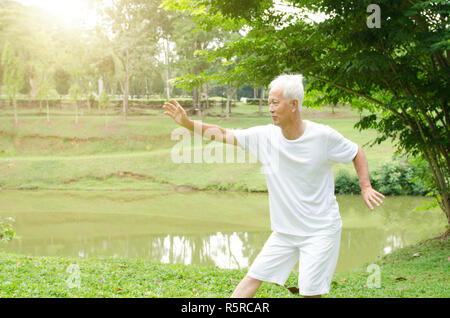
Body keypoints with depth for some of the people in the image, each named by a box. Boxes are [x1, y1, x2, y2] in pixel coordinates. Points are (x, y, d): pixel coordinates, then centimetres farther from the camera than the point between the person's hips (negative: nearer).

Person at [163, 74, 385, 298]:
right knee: (254, 276, 5)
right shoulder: (264, 135, -6)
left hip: (321, 231, -4)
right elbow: (223, 134, -5)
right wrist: (187, 123, -15)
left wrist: (365, 187, -8)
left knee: (310, 291, -6)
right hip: (284, 230, 4)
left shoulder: (323, 136, -13)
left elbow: (357, 153, 2)